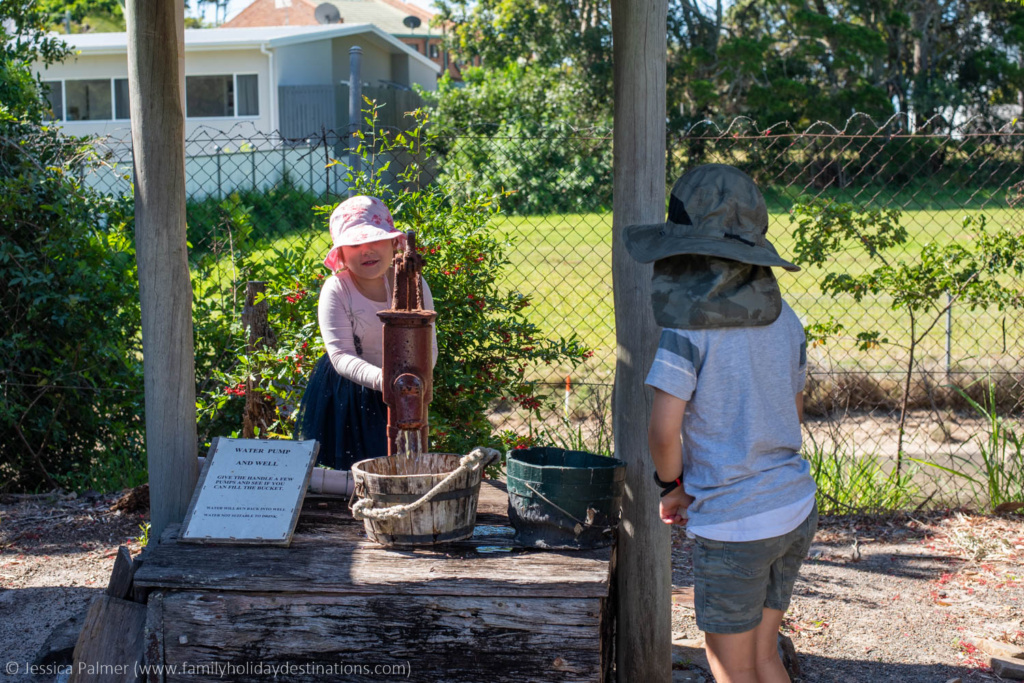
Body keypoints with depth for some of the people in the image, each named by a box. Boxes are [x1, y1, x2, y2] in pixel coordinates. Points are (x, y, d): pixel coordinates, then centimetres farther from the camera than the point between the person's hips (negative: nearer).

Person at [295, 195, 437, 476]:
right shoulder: (336, 290, -17)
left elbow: (428, 346, -8)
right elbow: (341, 356, -24)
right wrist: (380, 379, -42)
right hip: (347, 395, -2)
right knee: (345, 471, 3)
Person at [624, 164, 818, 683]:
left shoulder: (687, 328, -17)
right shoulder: (784, 319, 3)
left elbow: (663, 430, -19)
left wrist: (672, 486, -1)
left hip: (733, 524, -6)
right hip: (796, 509, 7)